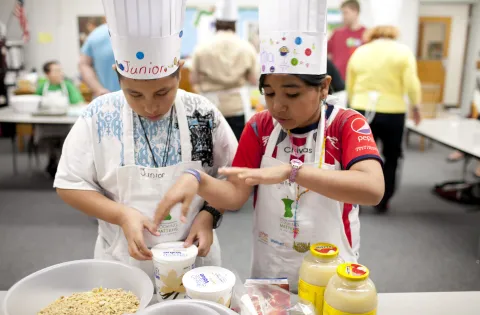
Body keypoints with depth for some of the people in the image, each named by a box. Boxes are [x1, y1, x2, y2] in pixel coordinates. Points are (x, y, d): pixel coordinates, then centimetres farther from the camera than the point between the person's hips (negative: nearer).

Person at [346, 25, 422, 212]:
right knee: (391, 157, 15)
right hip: (392, 112, -2)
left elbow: (349, 86, 9)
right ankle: (382, 202, 21)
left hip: (362, 110, 2)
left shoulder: (359, 52, 11)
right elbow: (411, 84, -8)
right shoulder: (403, 51, 2)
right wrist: (416, 106, 5)